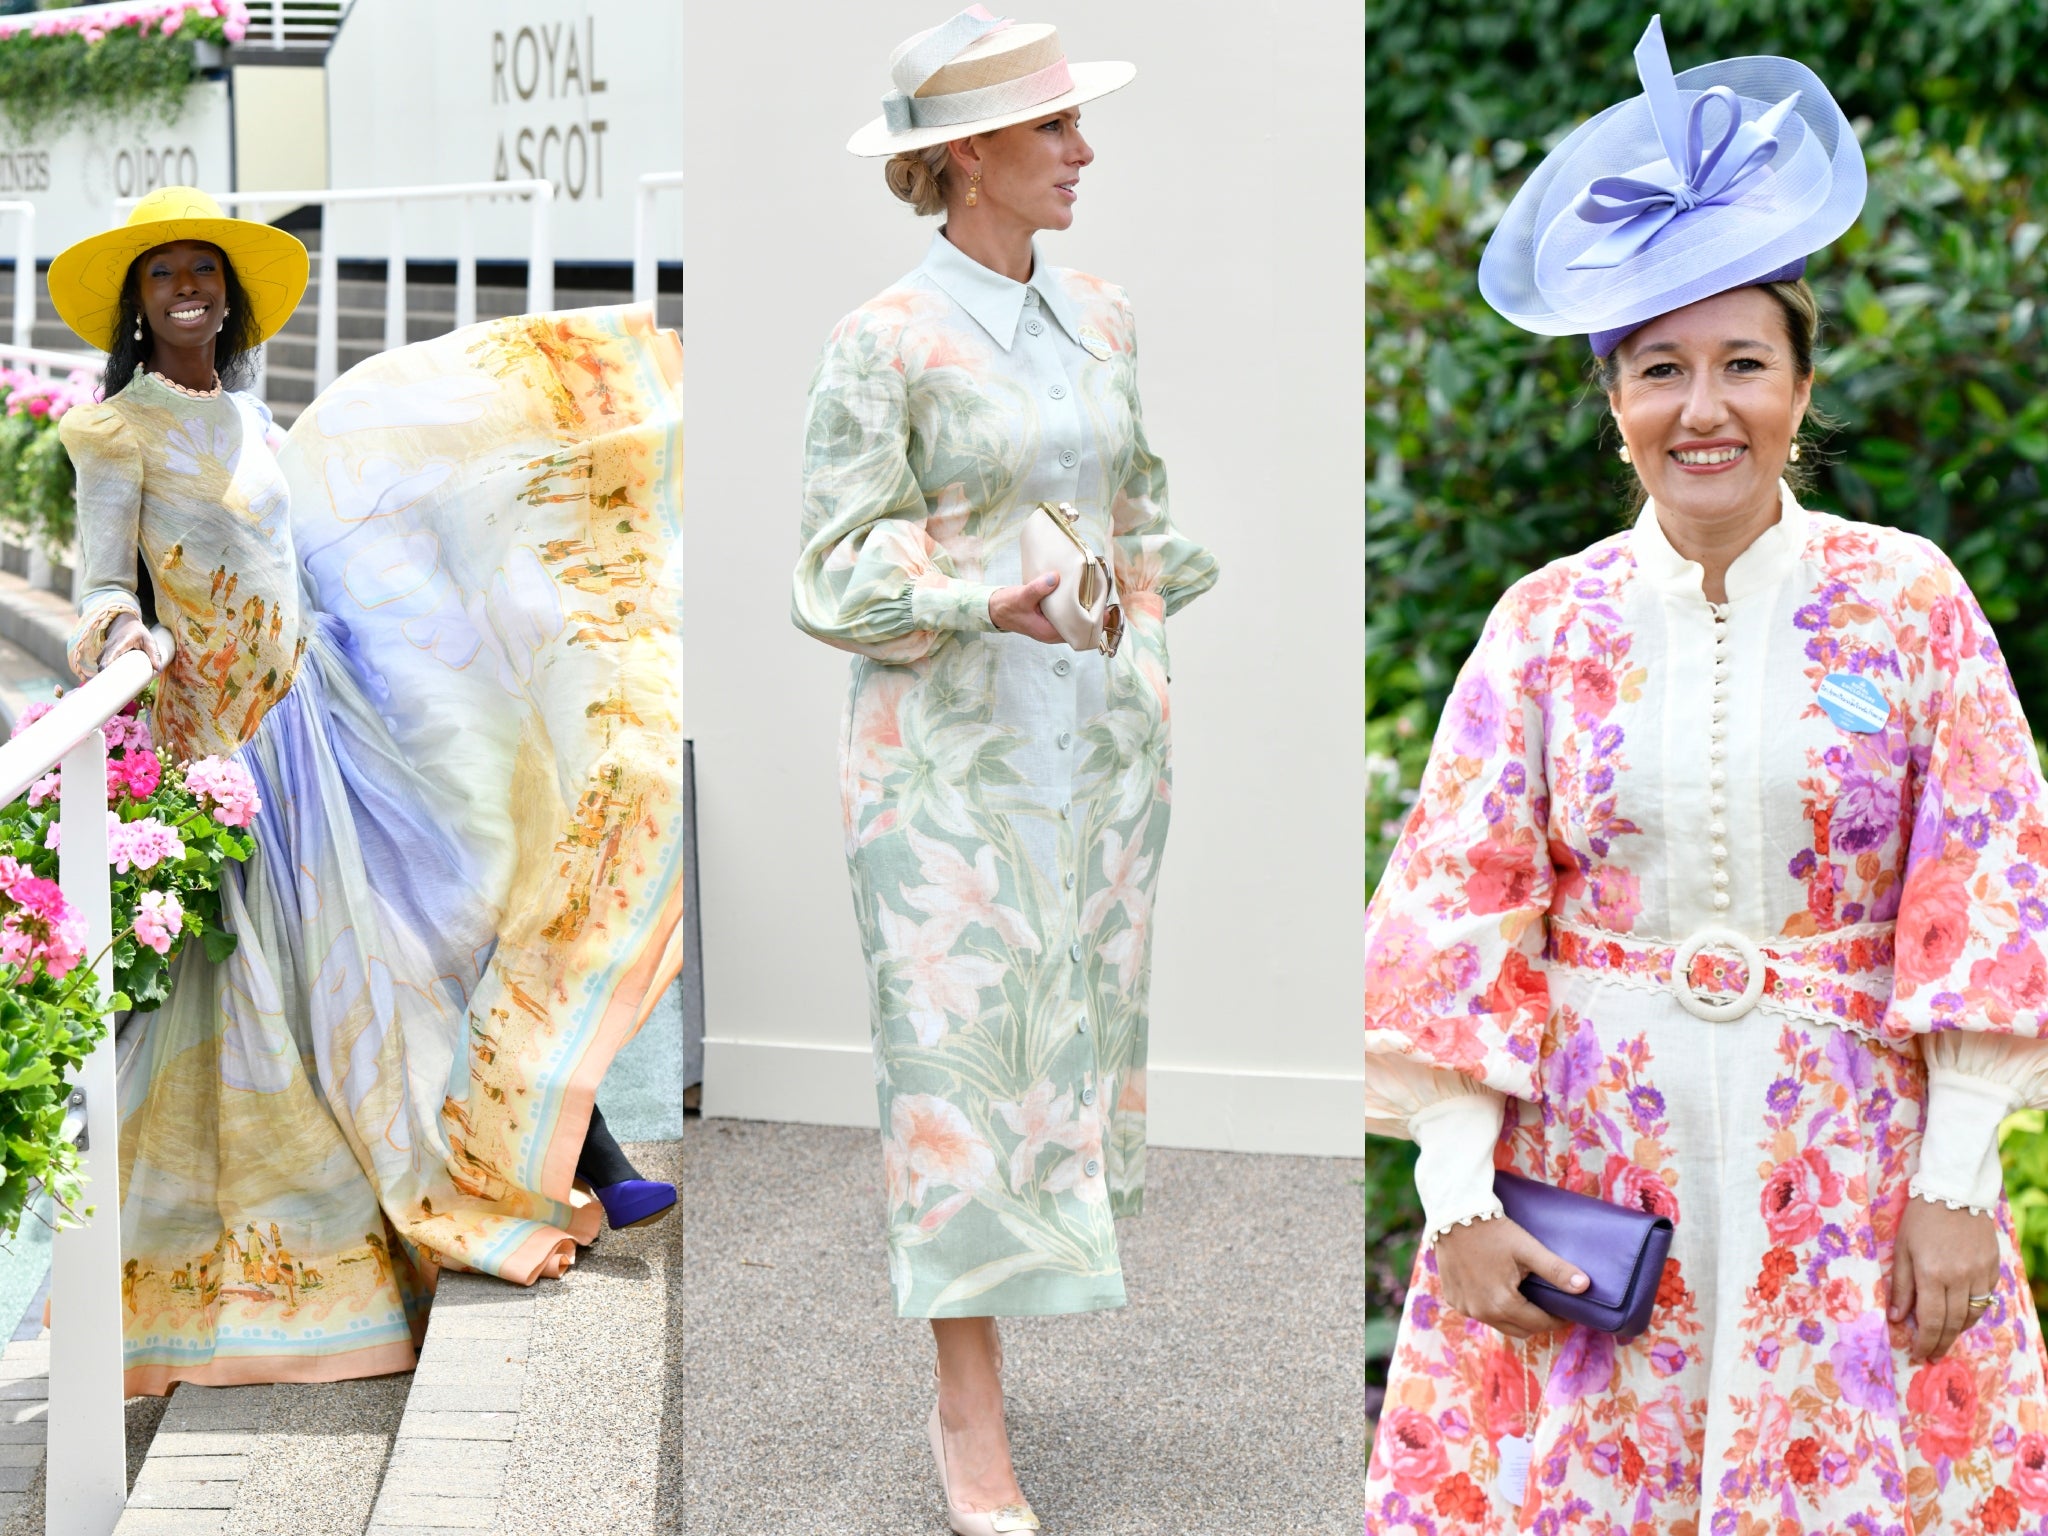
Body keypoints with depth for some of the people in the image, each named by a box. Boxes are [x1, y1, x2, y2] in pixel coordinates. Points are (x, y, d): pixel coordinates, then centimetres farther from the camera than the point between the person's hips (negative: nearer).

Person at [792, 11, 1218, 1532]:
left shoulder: (1100, 318, 7)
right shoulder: (881, 343, -11)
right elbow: (838, 579, -12)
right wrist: (987, 601, -25)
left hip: (1098, 736, 6)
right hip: (951, 742, -6)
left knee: (1068, 1023, 11)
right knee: (967, 1059, -4)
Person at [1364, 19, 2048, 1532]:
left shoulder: (1910, 602, 0)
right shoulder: (1550, 623, 2)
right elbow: (1457, 909, -2)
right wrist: (1457, 1194, -9)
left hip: (1849, 1150, 0)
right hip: (1592, 1148, 1)